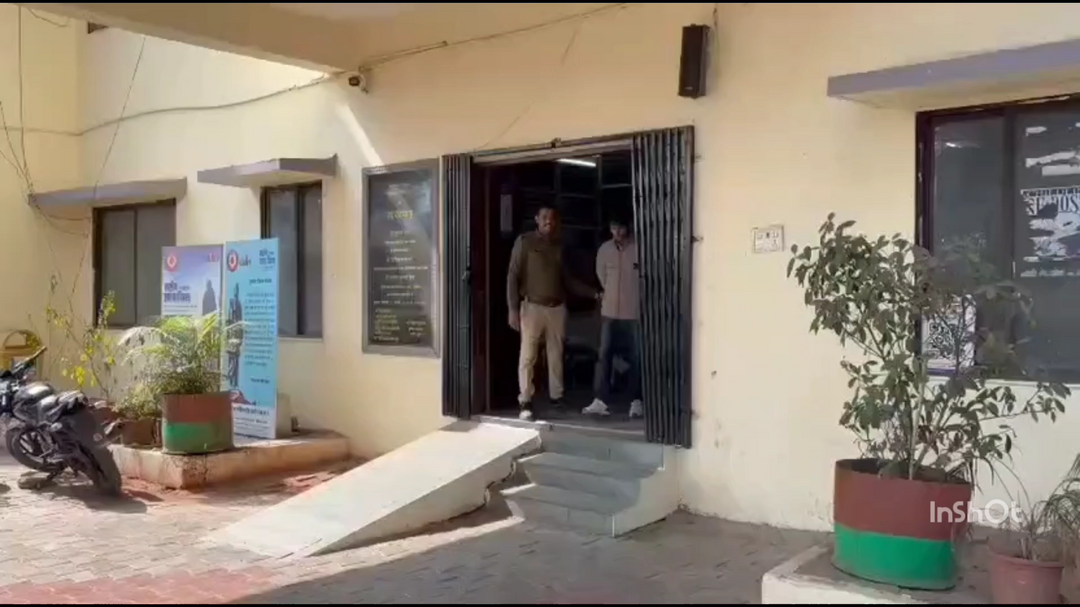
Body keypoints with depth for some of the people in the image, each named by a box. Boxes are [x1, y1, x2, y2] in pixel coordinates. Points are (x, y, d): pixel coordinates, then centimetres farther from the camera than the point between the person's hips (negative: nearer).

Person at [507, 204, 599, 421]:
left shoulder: (559, 245, 11)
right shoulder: (524, 241, -4)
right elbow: (513, 276, -6)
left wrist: (593, 292, 13)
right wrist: (513, 309, -13)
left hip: (557, 307, 5)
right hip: (532, 306, -4)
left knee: (556, 355, 8)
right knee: (528, 356, -4)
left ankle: (556, 398, 17)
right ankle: (525, 402, -1)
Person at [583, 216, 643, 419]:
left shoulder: (639, 248, -11)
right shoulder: (604, 249, 2)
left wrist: (633, 295, 4)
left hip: (634, 313, -3)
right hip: (610, 312, 3)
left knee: (636, 358, 4)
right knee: (604, 356, 1)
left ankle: (637, 401, 14)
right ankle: (600, 401, 4)